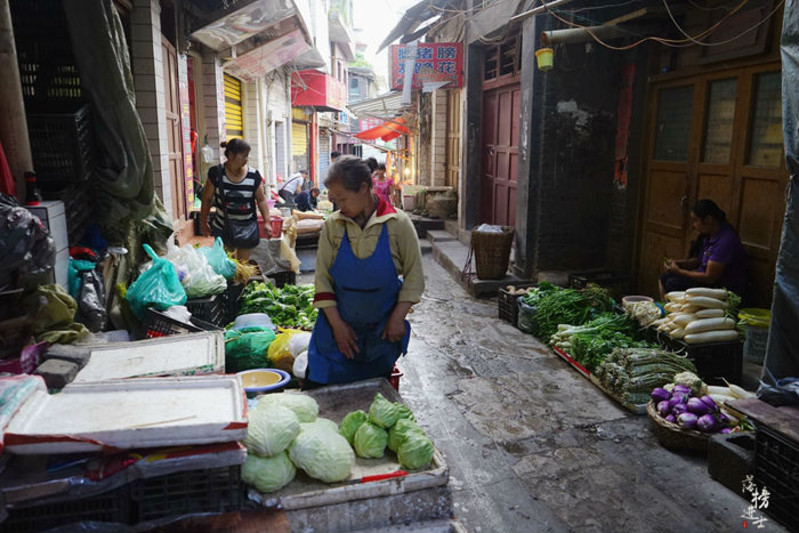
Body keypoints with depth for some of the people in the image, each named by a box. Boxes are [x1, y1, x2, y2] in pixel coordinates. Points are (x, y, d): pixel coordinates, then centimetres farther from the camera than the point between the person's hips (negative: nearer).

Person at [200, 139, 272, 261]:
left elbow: (261, 200, -1)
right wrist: (203, 222, 3)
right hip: (222, 227, 0)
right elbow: (207, 199, 1)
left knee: (243, 263, 6)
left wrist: (267, 222, -9)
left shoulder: (254, 175, -6)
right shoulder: (216, 173, -8)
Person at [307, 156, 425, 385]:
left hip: (382, 331, -1)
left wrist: (397, 318, -9)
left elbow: (414, 275, -3)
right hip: (338, 326, 1)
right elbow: (322, 276, -2)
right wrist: (337, 323, -7)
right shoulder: (332, 225, -4)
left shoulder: (398, 224, -9)